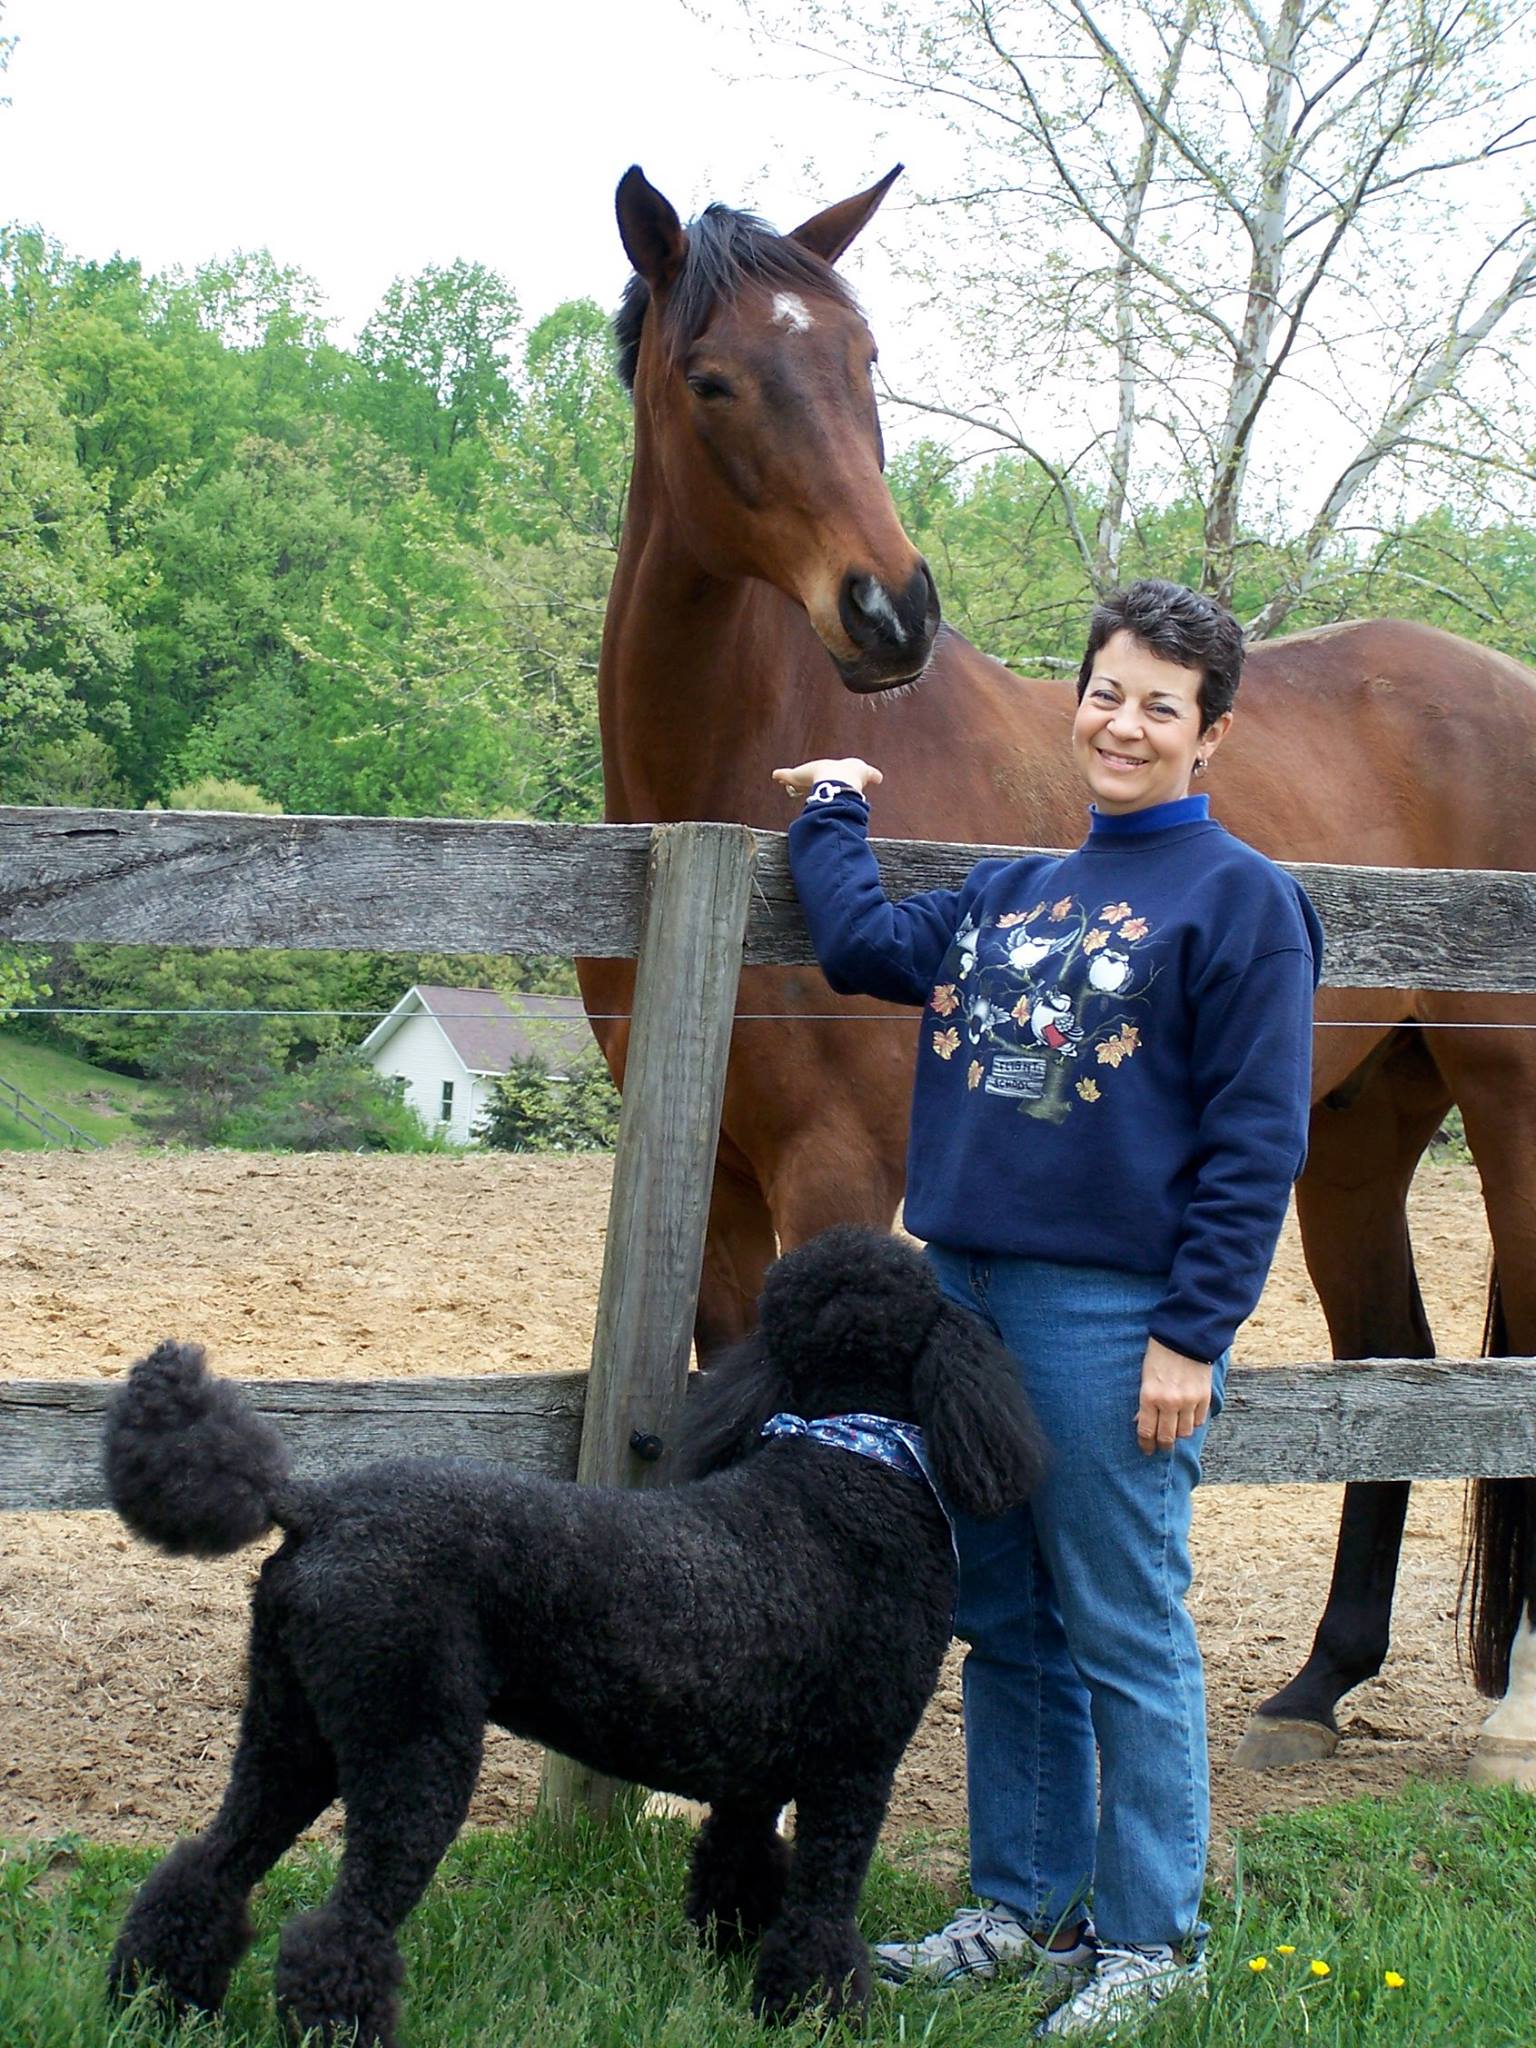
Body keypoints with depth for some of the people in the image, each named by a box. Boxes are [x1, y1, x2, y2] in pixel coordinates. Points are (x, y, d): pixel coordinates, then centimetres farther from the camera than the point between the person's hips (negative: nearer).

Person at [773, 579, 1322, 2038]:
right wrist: (832, 810, 26)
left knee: (1125, 1640, 0)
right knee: (1002, 1626, 14)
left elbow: (1257, 1142, -10)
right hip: (963, 1295, 7)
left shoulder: (1240, 900, -6)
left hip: (1111, 1317, -6)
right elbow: (866, 947, 13)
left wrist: (1194, 1333, -14)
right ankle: (1023, 1905, 25)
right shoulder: (1010, 894, 15)